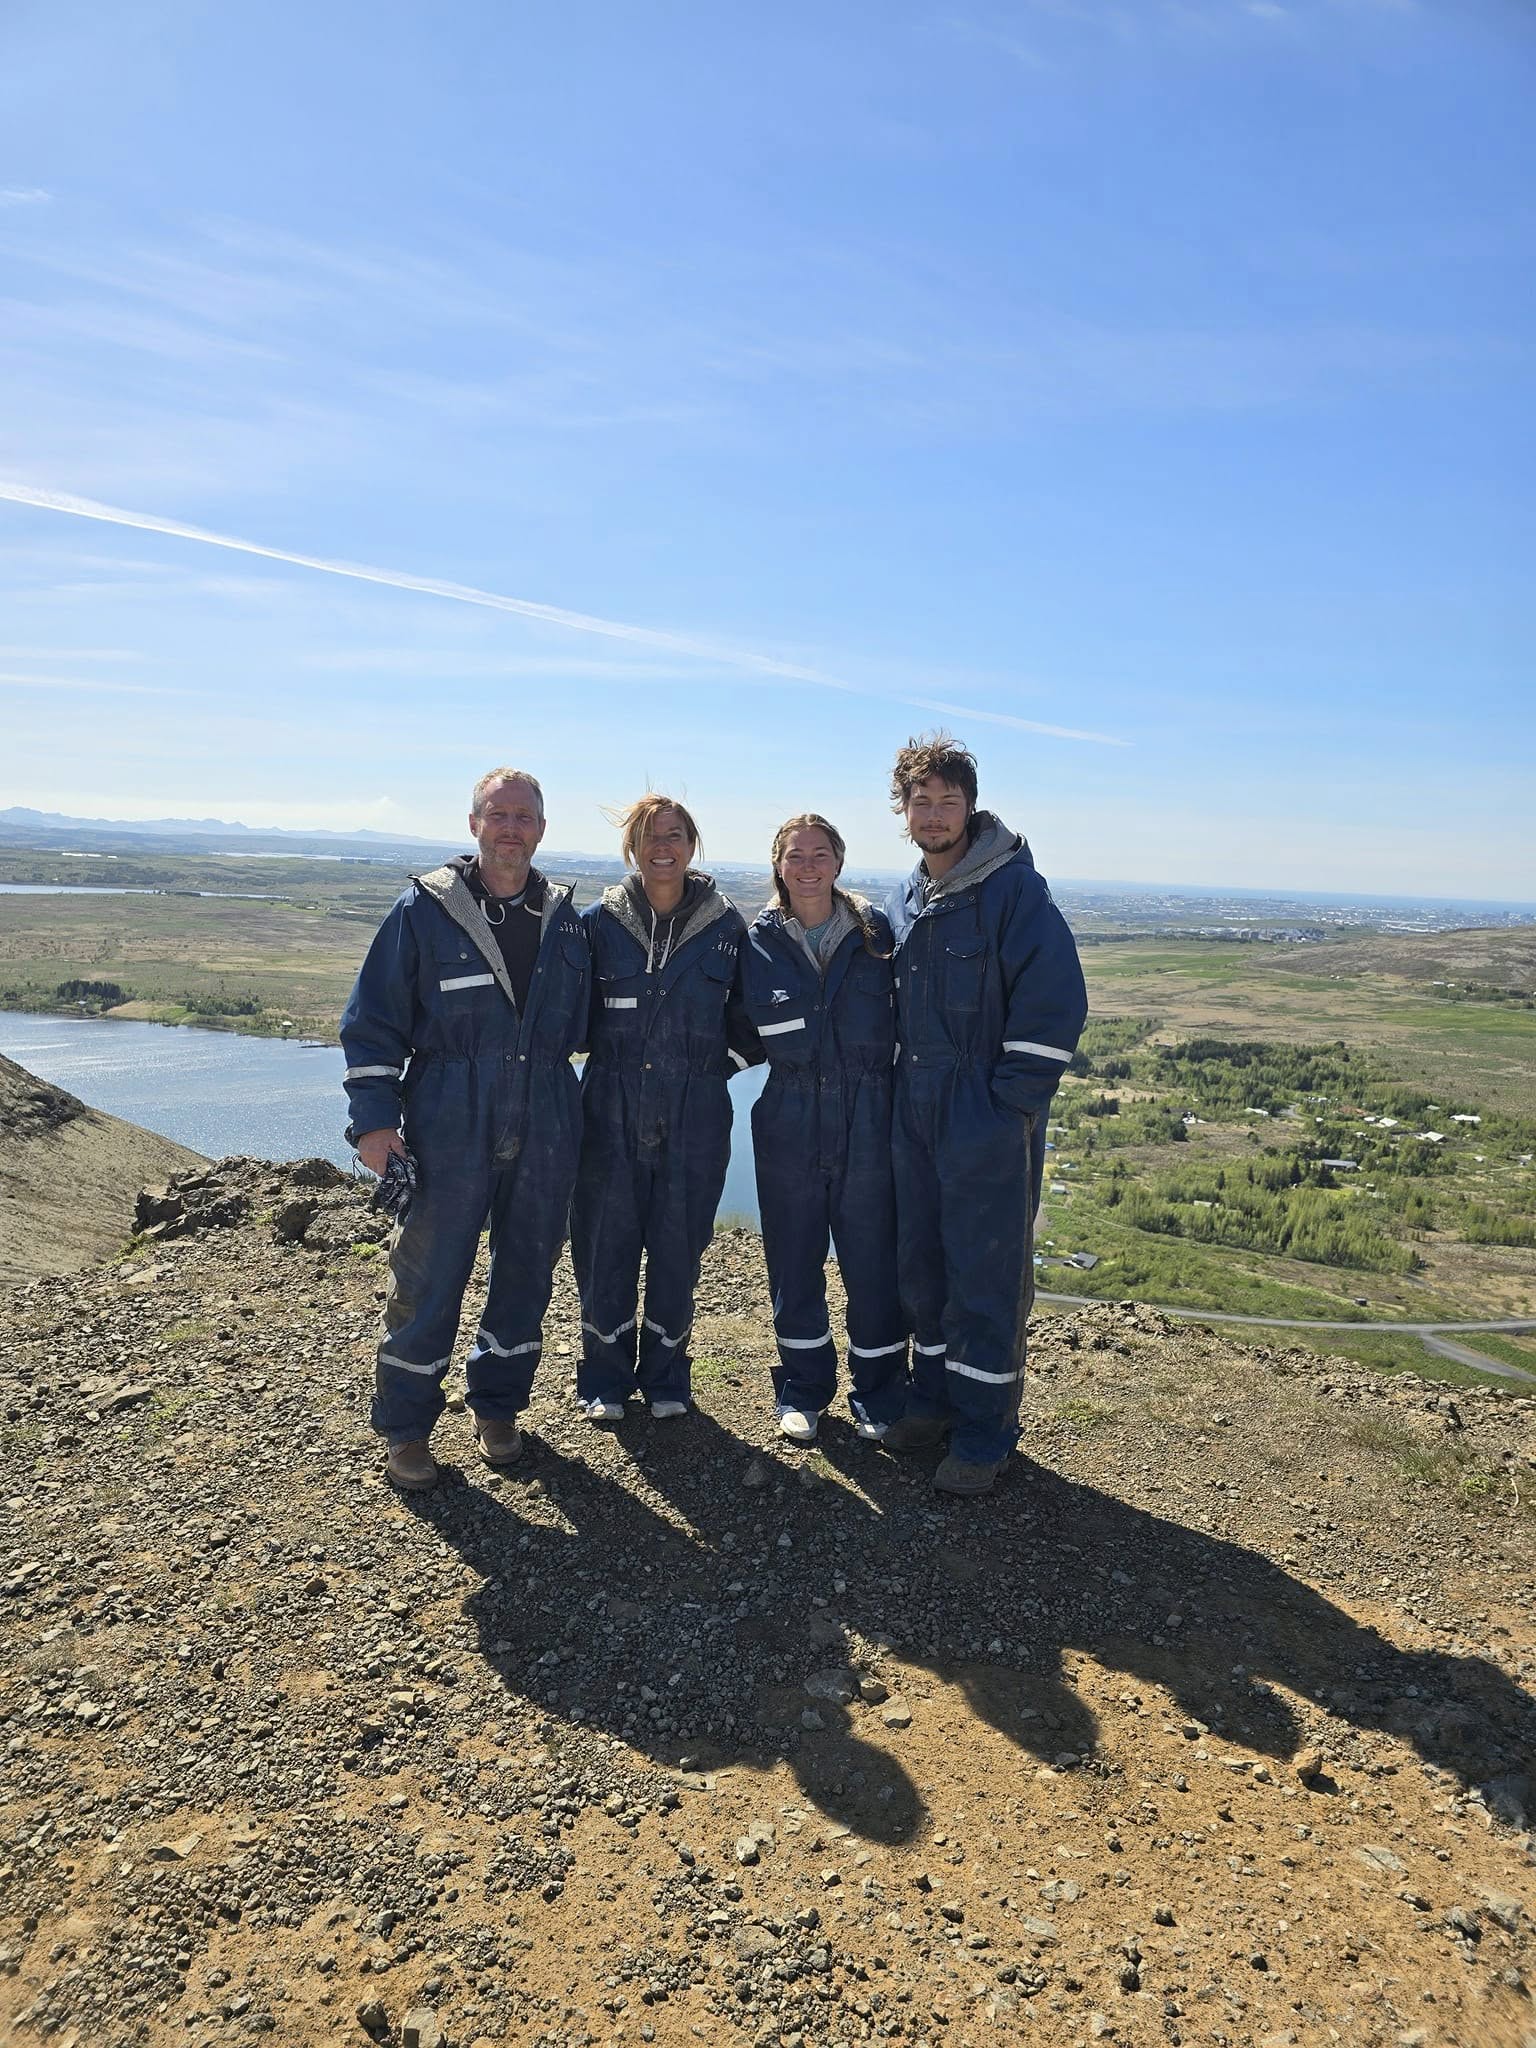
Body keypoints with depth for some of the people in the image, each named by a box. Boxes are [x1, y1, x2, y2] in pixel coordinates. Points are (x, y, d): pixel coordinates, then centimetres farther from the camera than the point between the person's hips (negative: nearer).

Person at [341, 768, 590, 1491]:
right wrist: (374, 1118, -8)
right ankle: (405, 1428, 20)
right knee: (426, 1281, 2)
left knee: (527, 1274, 12)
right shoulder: (424, 911, -3)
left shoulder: (564, 918, 7)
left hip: (544, 1133, 4)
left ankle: (498, 1406, 32)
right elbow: (372, 1021, -3)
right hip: (448, 1132, -3)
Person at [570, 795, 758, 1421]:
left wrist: (717, 1065, 1)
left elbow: (748, 1016, 10)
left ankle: (666, 1378, 27)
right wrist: (609, 1055, 1)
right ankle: (604, 1381, 23)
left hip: (695, 1117, 0)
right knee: (605, 1249, 5)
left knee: (678, 1250, 8)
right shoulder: (599, 921, 1)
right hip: (612, 1112, 0)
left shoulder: (726, 924, 2)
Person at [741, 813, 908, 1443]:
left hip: (868, 1119, 0)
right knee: (794, 1260, 10)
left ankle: (879, 1395, 24)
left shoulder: (874, 933, 1)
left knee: (872, 1259, 5)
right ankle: (803, 1388, 28)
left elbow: (900, 1020, 5)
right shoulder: (760, 942, 1)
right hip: (790, 1124, 1)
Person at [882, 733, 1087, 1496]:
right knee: (922, 1266, 15)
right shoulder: (905, 900, 11)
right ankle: (936, 1400, 31)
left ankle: (984, 1432, 14)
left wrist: (1014, 1102, -16)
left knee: (987, 1278, 1)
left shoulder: (1014, 889, -11)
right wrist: (902, 1087, 13)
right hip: (916, 1117, 7)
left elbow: (1054, 1002, -16)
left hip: (990, 1124, -7)